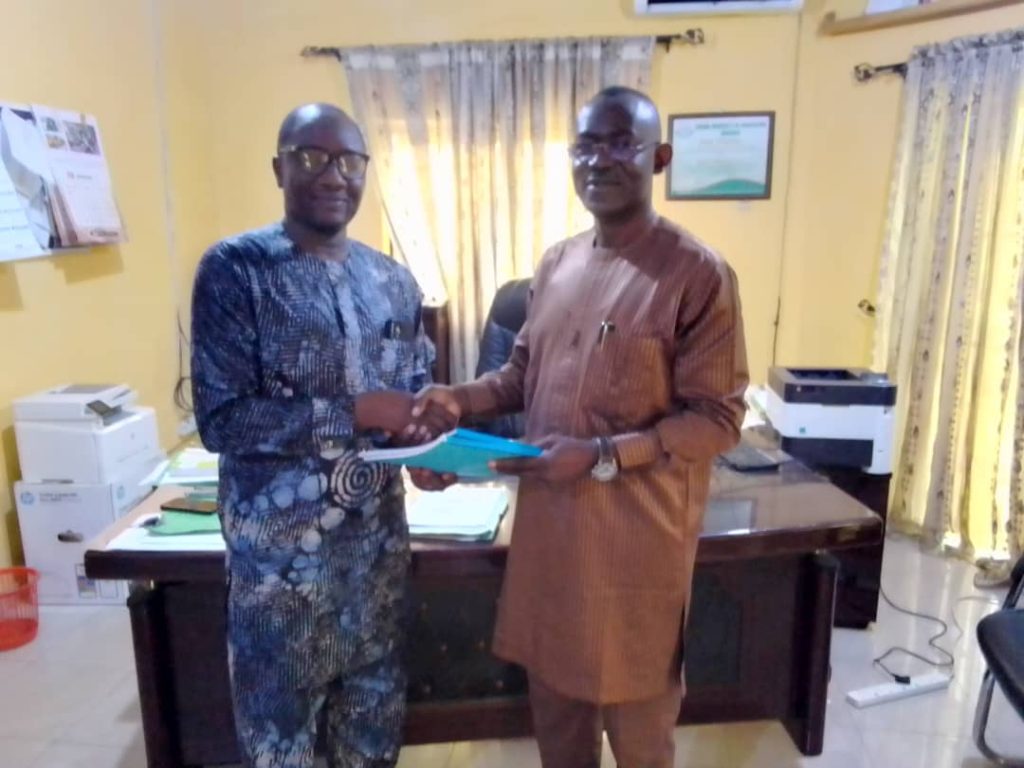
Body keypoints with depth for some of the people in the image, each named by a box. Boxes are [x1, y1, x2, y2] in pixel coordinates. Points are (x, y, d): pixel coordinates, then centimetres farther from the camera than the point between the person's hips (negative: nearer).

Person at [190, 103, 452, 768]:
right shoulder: (234, 269, -12)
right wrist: (354, 413, -23)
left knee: (377, 712, 23)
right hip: (278, 544, -4)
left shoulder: (393, 281, 4)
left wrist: (432, 435, -10)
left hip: (378, 534, 5)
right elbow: (221, 419, -18)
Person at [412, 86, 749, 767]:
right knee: (556, 691, 23)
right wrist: (461, 400, -3)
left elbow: (719, 420, -15)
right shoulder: (556, 265, 6)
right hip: (549, 521, 6)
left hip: (636, 534, -5)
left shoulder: (699, 275, -14)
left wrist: (601, 455, -25)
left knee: (636, 712, 15)